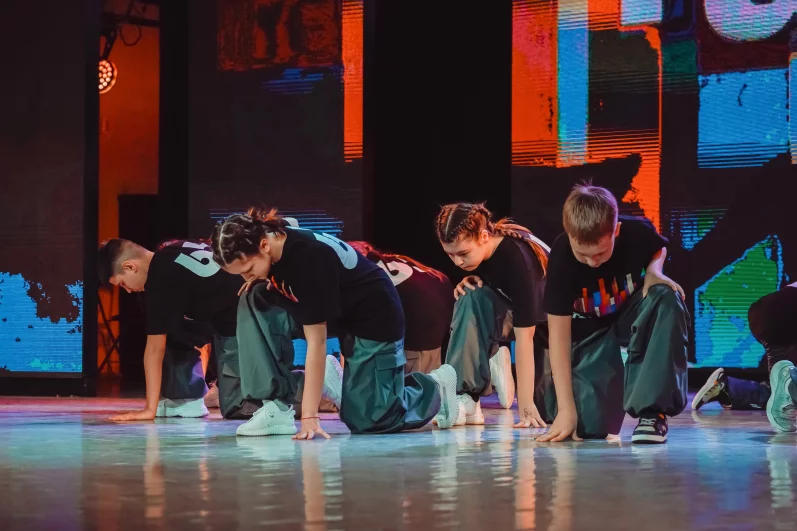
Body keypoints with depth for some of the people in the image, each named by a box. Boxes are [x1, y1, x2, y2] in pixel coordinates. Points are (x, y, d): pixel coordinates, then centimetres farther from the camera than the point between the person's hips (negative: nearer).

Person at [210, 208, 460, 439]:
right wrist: (265, 283, -15)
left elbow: (316, 341, -33)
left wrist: (310, 417, -33)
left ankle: (434, 387, 18)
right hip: (333, 311, 8)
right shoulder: (273, 245, -14)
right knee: (254, 302, -16)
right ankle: (277, 405, -14)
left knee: (365, 419, -10)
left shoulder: (307, 257, -36)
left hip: (375, 315, -8)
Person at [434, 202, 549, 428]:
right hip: (507, 311, 5)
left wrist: (525, 403, -40)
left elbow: (524, 336, -38)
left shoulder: (517, 257, -37)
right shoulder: (473, 248, -17)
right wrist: (469, 281, -19)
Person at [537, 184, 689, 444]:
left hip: (634, 313, 1)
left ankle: (652, 409, -28)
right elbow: (558, 334, -28)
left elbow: (660, 248, 3)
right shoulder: (561, 256, -31)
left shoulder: (637, 232, -26)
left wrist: (653, 271, -22)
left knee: (667, 298, -35)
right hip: (591, 330, -1)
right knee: (590, 426, -18)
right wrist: (566, 409, -32)